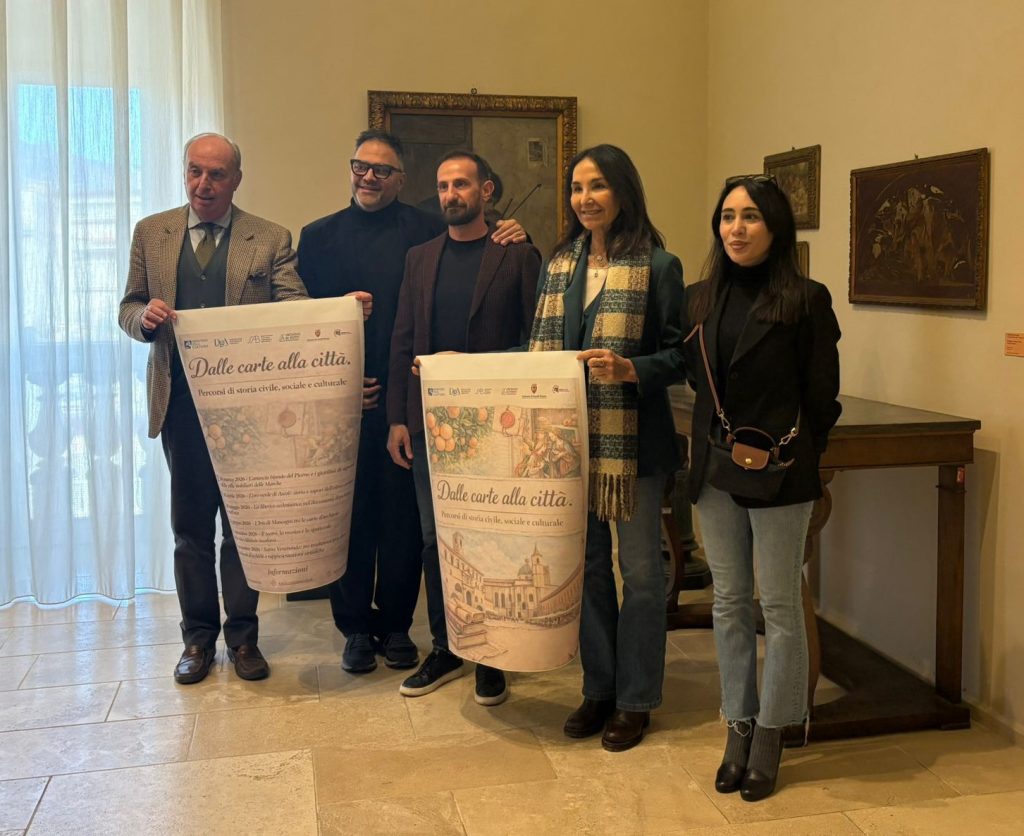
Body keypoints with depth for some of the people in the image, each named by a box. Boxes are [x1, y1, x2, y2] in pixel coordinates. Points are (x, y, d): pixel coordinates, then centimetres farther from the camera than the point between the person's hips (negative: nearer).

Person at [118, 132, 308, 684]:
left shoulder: (271, 240, 2)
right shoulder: (150, 233, 8)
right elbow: (128, 309, 11)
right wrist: (145, 316, -13)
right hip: (179, 402, 2)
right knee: (190, 525, 10)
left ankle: (242, 636, 20)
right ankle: (198, 637, 23)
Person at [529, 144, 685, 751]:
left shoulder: (657, 265, -6)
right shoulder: (560, 264, 10)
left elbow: (680, 355, -8)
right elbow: (542, 348, 13)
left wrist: (630, 369, -25)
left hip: (635, 438, -5)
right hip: (571, 435, 5)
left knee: (639, 569, 5)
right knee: (587, 565, 14)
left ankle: (636, 700, 19)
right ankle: (599, 689, 28)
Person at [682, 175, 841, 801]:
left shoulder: (806, 300, -7)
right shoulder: (701, 298, 7)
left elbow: (821, 397, -4)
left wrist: (786, 452, -4)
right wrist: (717, 442, 6)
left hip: (779, 471, -5)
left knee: (780, 606, 5)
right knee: (730, 603, 12)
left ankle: (770, 738, 17)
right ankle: (739, 728, 24)